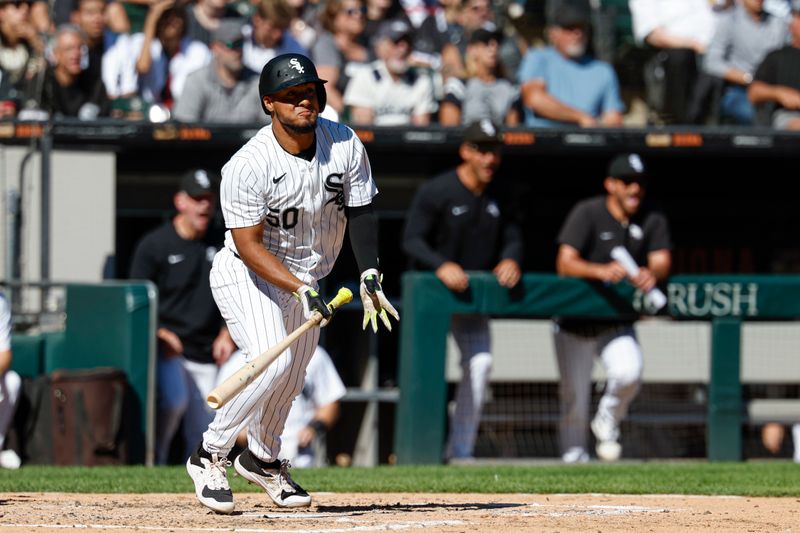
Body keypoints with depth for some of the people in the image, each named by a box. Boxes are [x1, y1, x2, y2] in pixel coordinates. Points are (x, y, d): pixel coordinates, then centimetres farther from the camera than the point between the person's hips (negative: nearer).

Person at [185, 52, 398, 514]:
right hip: (247, 275, -6)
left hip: (307, 277, 6)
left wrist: (370, 275, -17)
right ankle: (211, 456, -9)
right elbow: (249, 246, -26)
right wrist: (301, 289, -35)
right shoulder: (247, 166, -27)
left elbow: (361, 211, -3)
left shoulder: (345, 144, -12)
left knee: (291, 381, 14)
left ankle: (263, 459, 40)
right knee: (273, 364, -25)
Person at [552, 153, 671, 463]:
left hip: (617, 324, 2)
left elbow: (662, 262, -12)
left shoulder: (652, 221, 1)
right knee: (574, 398, 0)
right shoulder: (587, 213, -12)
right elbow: (565, 263, -23)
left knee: (628, 373, -24)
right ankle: (573, 456, 20)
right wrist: (601, 271, -43)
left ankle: (608, 423, 5)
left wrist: (651, 274, -37)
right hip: (575, 323, -2)